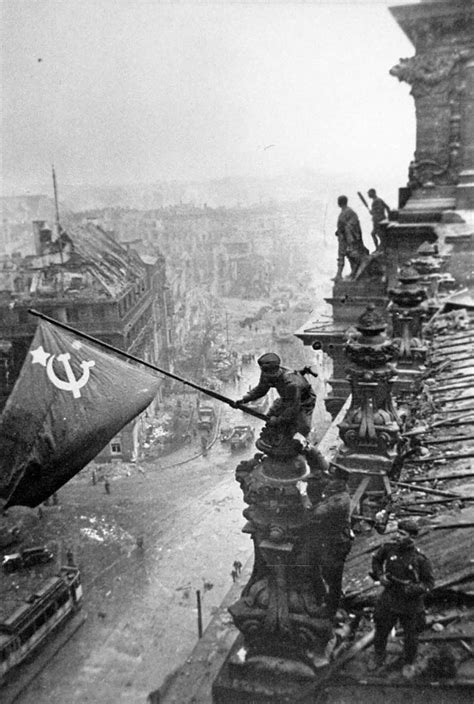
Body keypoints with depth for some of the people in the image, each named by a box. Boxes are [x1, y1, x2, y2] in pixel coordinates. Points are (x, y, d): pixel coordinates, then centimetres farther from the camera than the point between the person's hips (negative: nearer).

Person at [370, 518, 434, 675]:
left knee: (410, 637, 16)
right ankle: (379, 659, 43)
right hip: (389, 600, 2)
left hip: (410, 604, -2)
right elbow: (376, 559, 7)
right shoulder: (389, 548, -13)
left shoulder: (420, 559, -22)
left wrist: (416, 589, -27)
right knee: (381, 631, 16)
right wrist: (380, 575, -8)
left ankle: (408, 663, 44)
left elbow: (429, 582, -10)